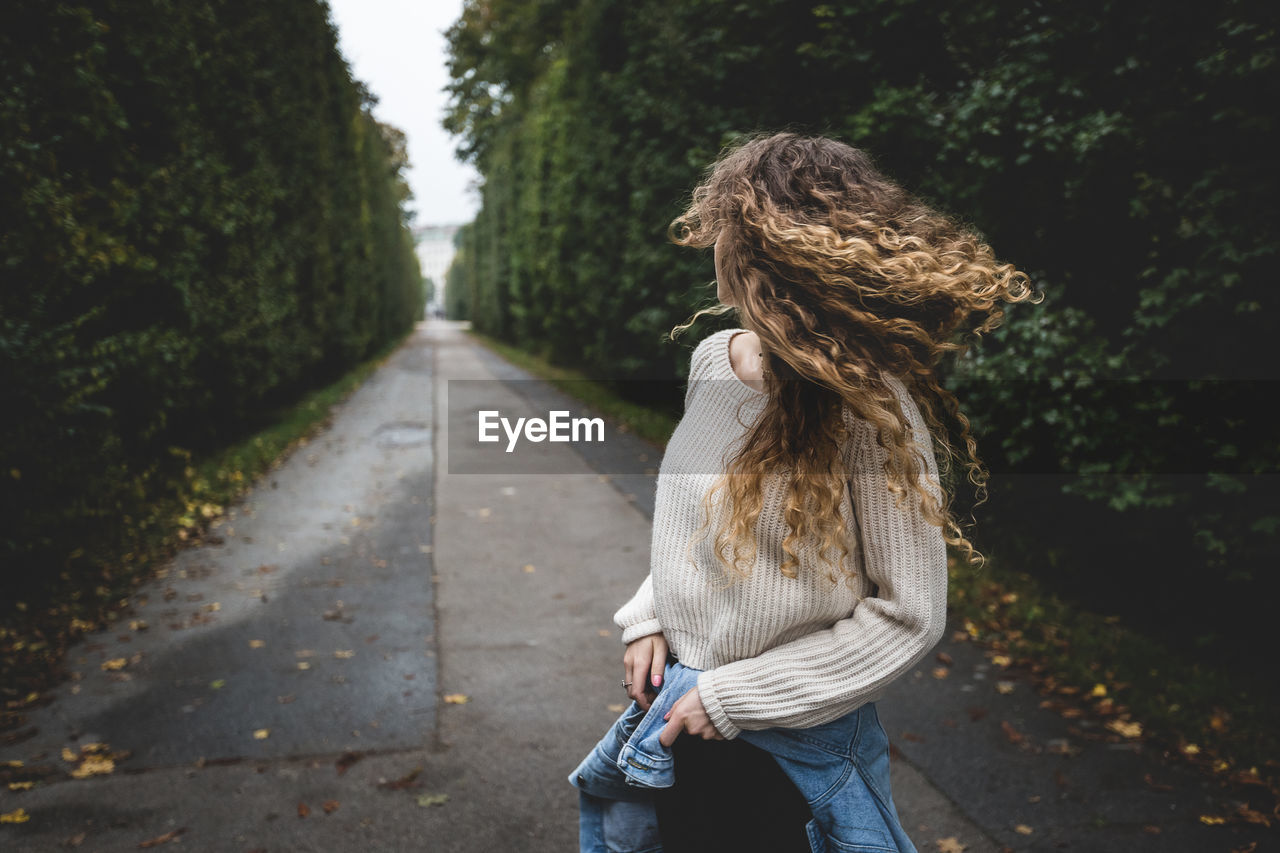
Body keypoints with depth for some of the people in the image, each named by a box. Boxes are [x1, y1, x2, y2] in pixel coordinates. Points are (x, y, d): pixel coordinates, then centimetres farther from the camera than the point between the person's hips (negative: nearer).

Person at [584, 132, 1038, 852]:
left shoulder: (869, 408, -24)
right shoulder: (712, 361, -4)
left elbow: (910, 616, -20)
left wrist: (734, 697, -19)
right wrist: (649, 619, 1)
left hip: (800, 742, -6)